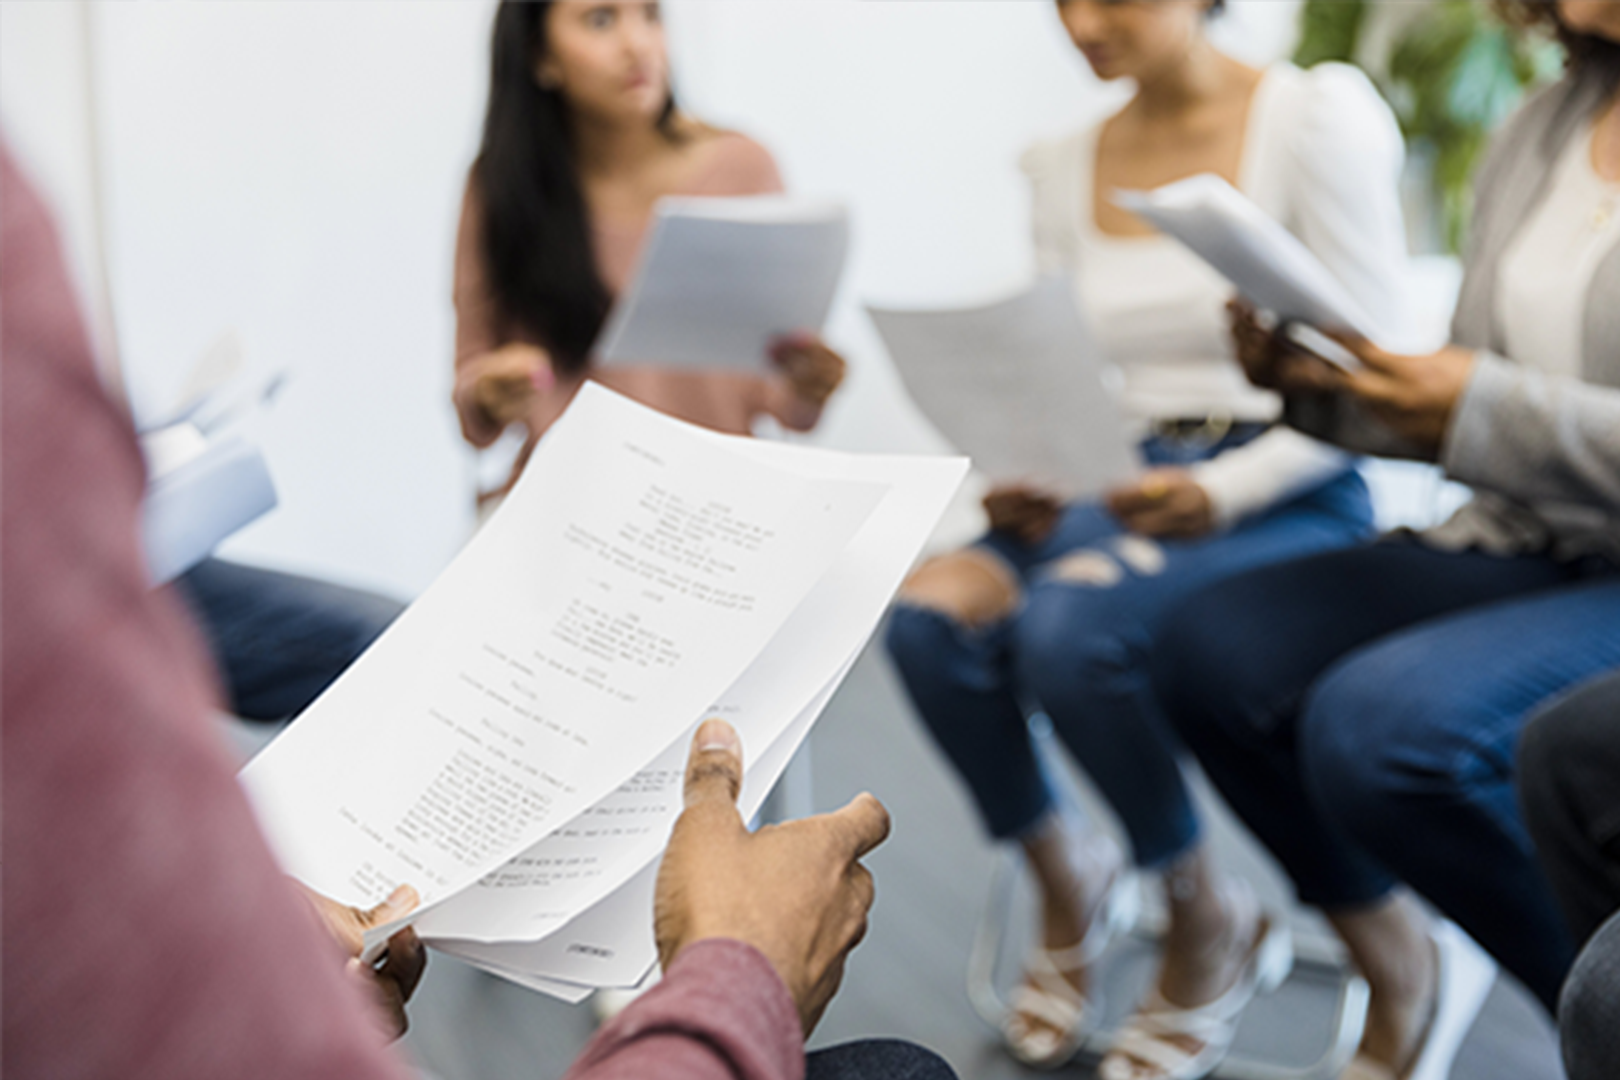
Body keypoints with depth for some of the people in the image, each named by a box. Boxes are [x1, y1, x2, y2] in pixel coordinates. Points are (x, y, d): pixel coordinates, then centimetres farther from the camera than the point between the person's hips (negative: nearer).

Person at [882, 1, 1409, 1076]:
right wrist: (1024, 484, -9)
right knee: (931, 610, -24)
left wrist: (1220, 491, -21)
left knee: (1070, 623, -32)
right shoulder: (1066, 165, 12)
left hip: (1287, 503, -4)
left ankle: (1214, 924, -5)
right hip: (1120, 497, 5)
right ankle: (1067, 882, 3)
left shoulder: (1318, 115, -4)